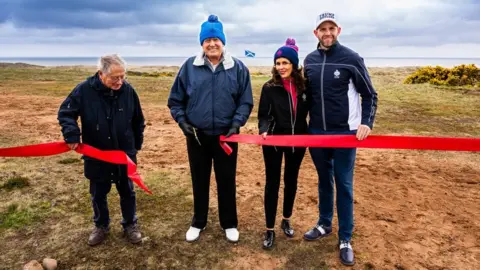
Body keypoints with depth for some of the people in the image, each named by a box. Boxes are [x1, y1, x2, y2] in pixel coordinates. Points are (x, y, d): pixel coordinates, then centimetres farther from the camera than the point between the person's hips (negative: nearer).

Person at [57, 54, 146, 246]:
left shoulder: (128, 90, -10)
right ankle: (101, 226, 38)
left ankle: (130, 225, 33)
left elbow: (138, 121, 3)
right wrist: (72, 135, -20)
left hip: (124, 153, 1)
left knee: (127, 192, 14)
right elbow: (65, 113, -5)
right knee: (98, 194, 16)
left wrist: (137, 145, 8)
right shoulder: (84, 90, -16)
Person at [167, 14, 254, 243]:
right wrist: (182, 121, -7)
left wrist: (236, 124, -12)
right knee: (199, 181, 14)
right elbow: (175, 100, 4)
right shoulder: (189, 67, -3)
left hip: (226, 135, 0)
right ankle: (198, 223, 32)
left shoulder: (238, 68, -3)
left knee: (227, 181, 10)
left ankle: (229, 224, 29)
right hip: (196, 135, 1)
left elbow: (246, 102, 0)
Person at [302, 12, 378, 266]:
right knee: (324, 181, 16)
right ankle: (324, 224, 33)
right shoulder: (309, 61, 5)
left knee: (344, 185, 2)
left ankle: (345, 239, 14)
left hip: (345, 133, -4)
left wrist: (367, 123, -18)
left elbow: (370, 95, -4)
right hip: (316, 132, 4)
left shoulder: (352, 59, -7)